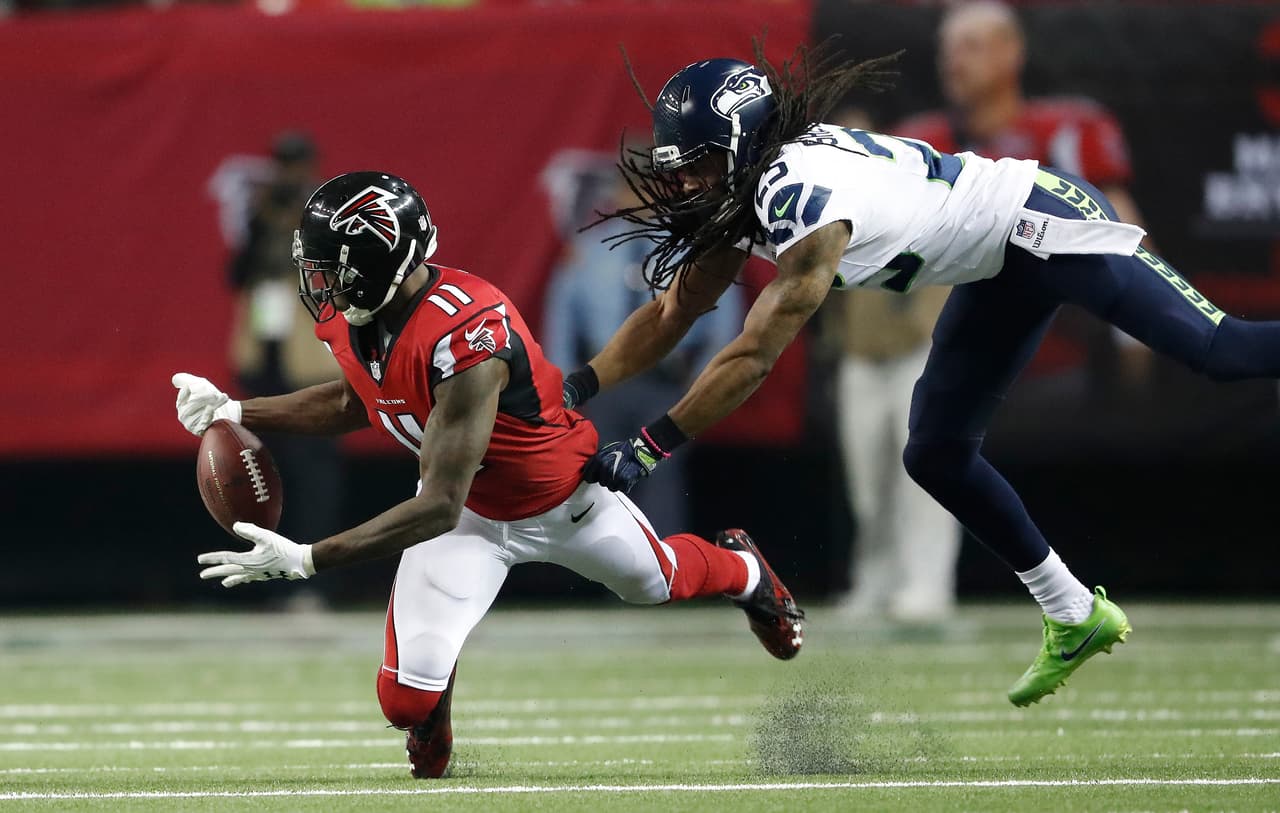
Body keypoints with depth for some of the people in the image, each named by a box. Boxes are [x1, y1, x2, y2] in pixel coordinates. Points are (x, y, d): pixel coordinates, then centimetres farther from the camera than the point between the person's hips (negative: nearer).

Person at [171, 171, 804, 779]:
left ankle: (744, 569, 63)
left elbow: (439, 506, -43)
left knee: (657, 582, 27)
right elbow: (355, 403, 5)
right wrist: (236, 412, -7)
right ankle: (430, 762, 27)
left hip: (564, 499, -4)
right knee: (409, 698, -11)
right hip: (467, 509, 4)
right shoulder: (354, 319, -20)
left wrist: (304, 560, -48)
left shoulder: (465, 339, -44)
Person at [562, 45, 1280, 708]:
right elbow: (670, 315, 5)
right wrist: (573, 391, -5)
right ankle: (1076, 619, 20)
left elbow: (754, 357, -28)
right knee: (938, 456, 10)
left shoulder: (804, 198, -31)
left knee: (1218, 350, -17)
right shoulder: (749, 188, -1)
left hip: (1045, 219, -10)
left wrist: (648, 448, -25)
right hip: (1004, 275, 10)